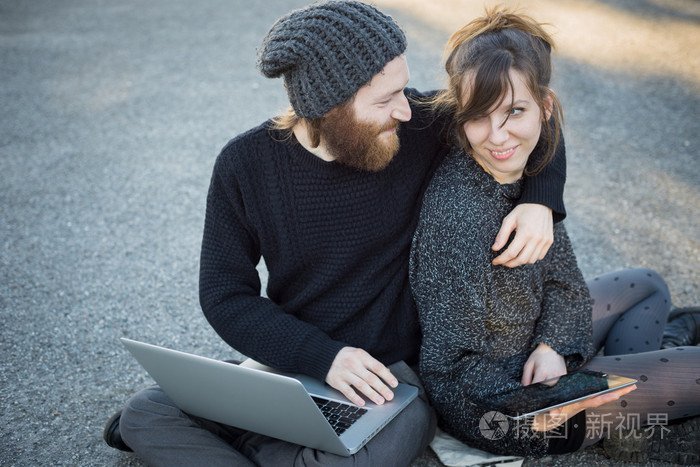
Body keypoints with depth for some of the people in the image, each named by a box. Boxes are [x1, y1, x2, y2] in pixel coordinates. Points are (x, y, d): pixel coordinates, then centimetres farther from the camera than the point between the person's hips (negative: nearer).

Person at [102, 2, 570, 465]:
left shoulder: (420, 123, -10)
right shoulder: (245, 163, -8)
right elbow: (224, 294, -6)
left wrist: (539, 201, -16)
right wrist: (323, 356, -20)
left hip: (392, 372, 0)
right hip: (290, 362, 1)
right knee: (144, 413, -17)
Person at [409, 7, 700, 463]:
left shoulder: (528, 165, -9)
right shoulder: (458, 216, -35)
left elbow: (561, 276, 0)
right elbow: (451, 367, -27)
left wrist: (553, 345, -17)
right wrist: (530, 412, -39)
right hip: (495, 406, -8)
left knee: (648, 286, 26)